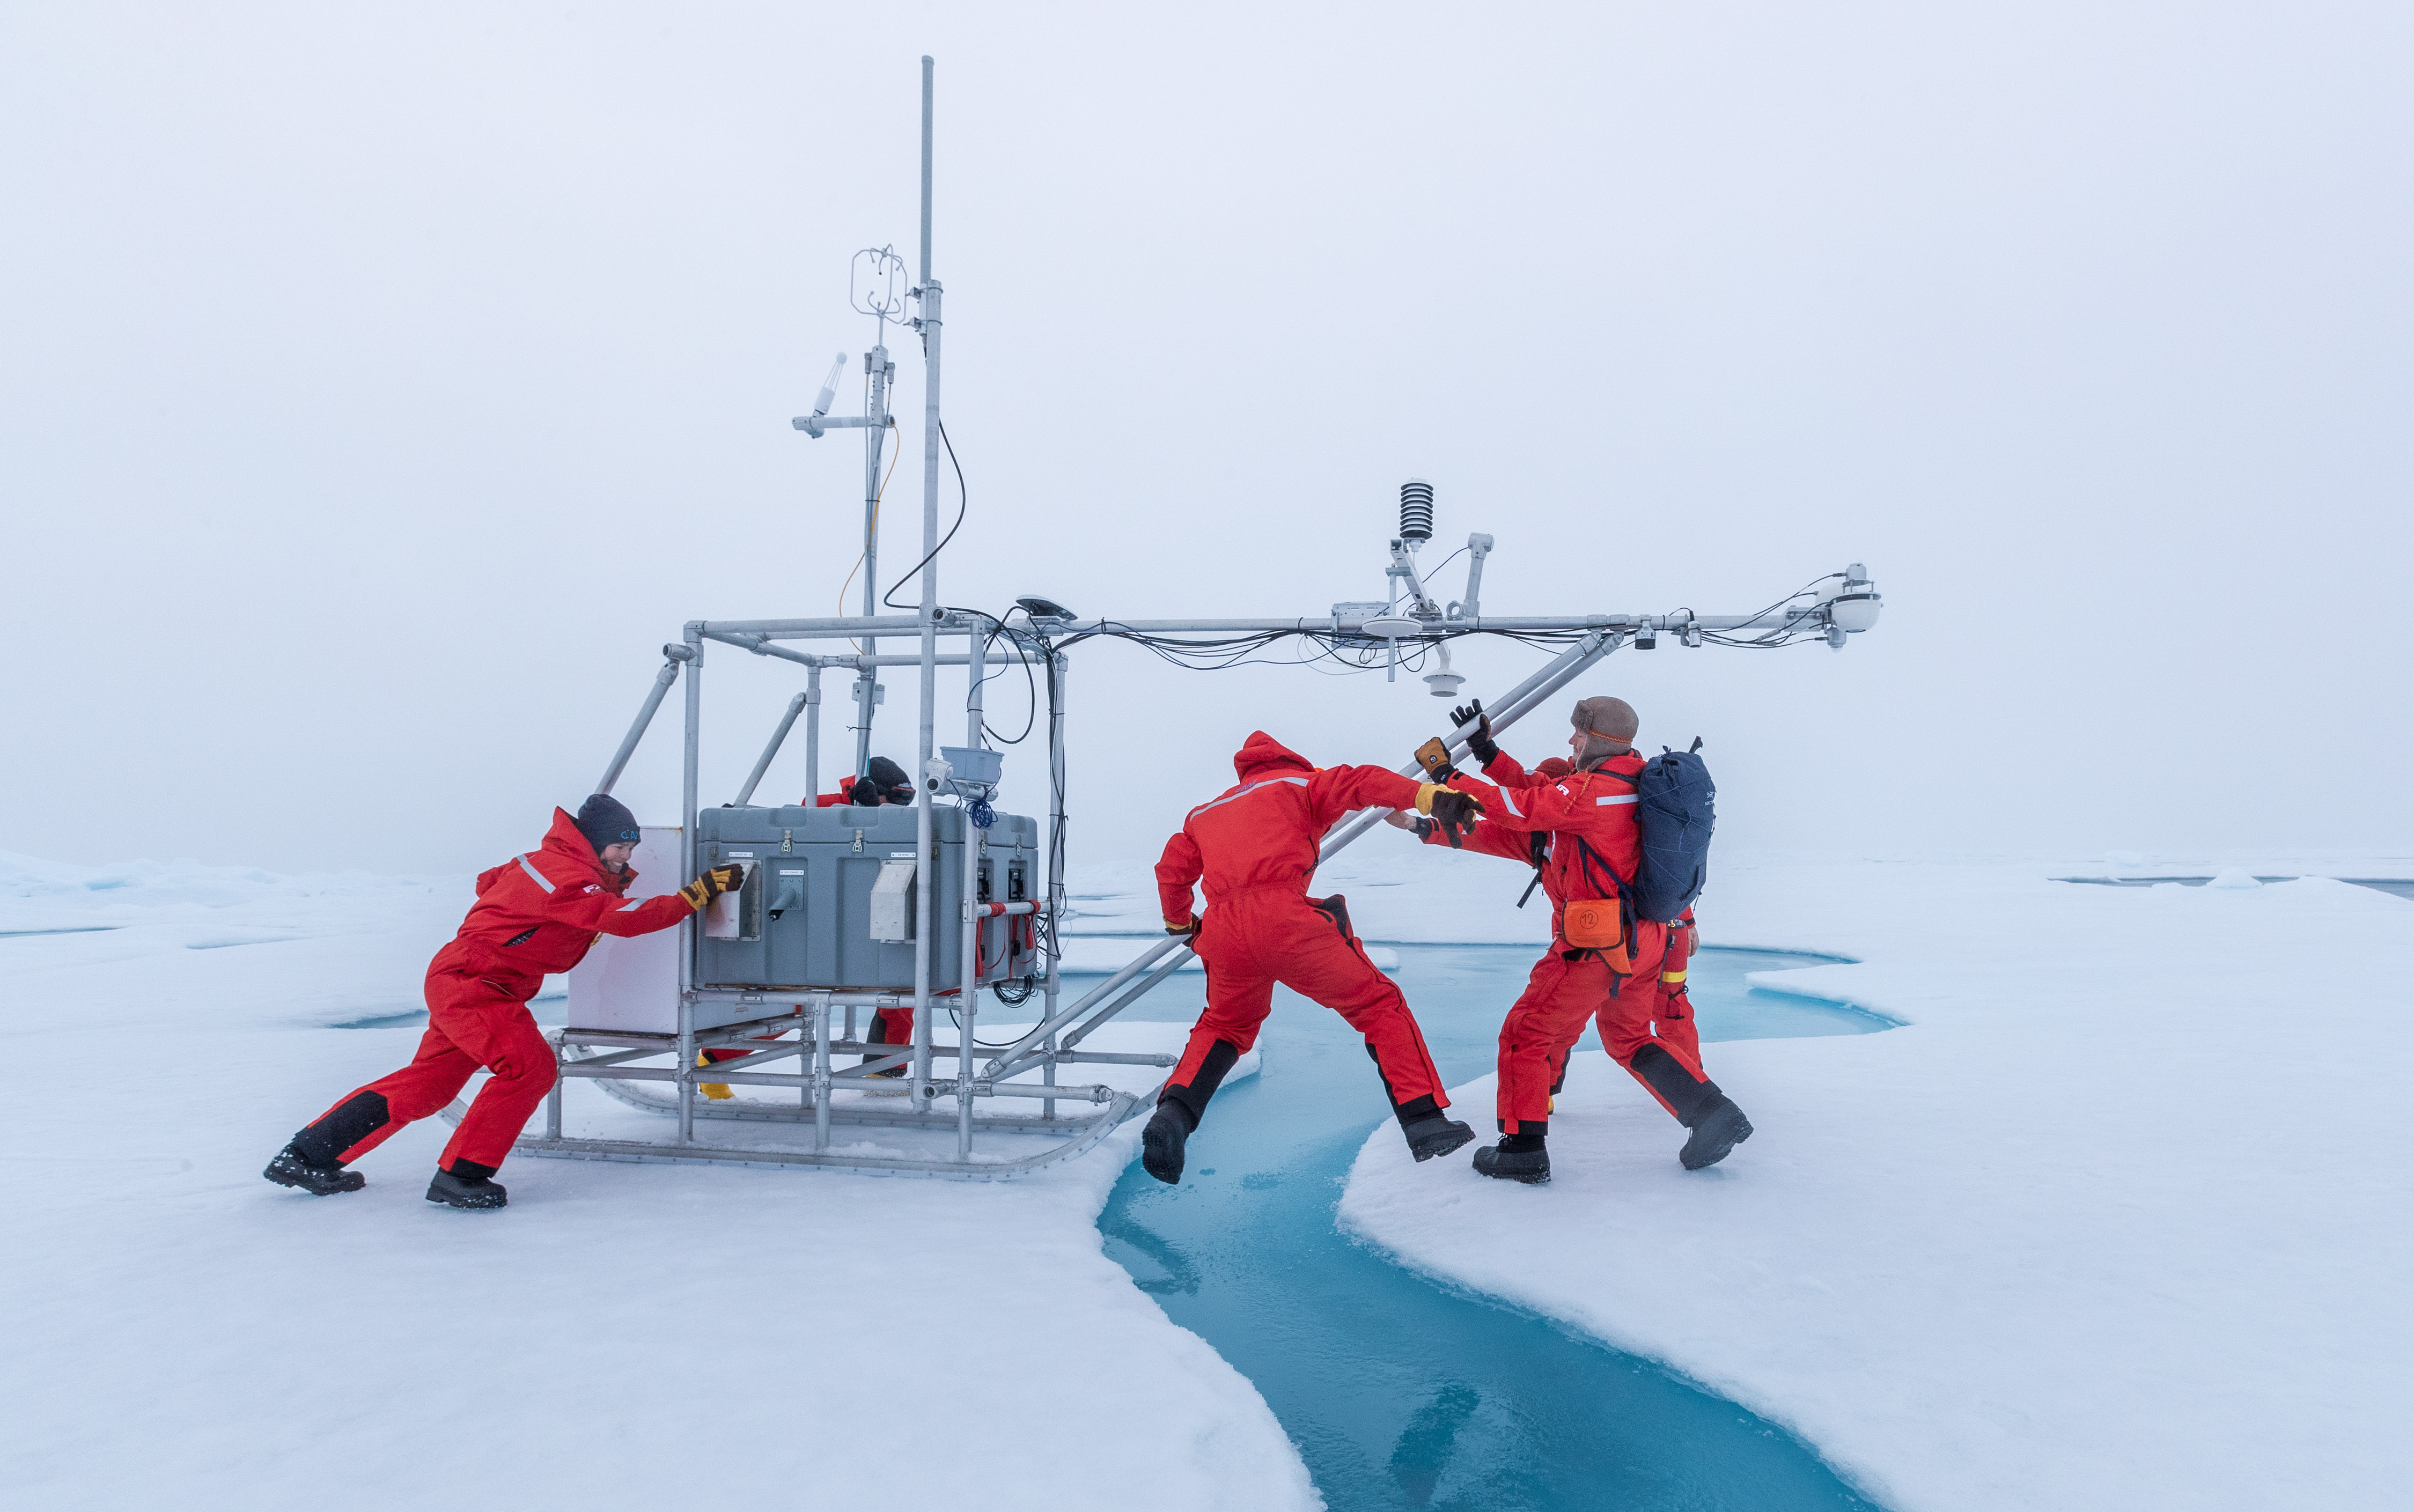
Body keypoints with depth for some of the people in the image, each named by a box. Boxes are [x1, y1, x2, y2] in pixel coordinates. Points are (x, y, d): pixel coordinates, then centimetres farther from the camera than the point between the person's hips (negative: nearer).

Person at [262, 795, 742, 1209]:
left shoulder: (546, 861, 10)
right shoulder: (569, 878, -21)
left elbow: (489, 882, 24)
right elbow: (625, 917, -32)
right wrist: (697, 894, -31)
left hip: (458, 982, 11)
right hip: (471, 983, -11)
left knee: (426, 1084, 16)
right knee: (530, 1066, -20)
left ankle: (305, 1157, 25)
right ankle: (459, 1176, -13)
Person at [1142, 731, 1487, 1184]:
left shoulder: (1207, 812, 32)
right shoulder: (1299, 783, 19)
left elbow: (1172, 871, 29)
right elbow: (1359, 784, 2)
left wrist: (1181, 923, 47)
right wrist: (1431, 797, -10)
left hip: (1223, 929, 5)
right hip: (1283, 918, -5)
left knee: (1224, 1024, 29)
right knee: (1378, 1003, 9)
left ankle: (1174, 1113, 8)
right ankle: (1424, 1119, 2)